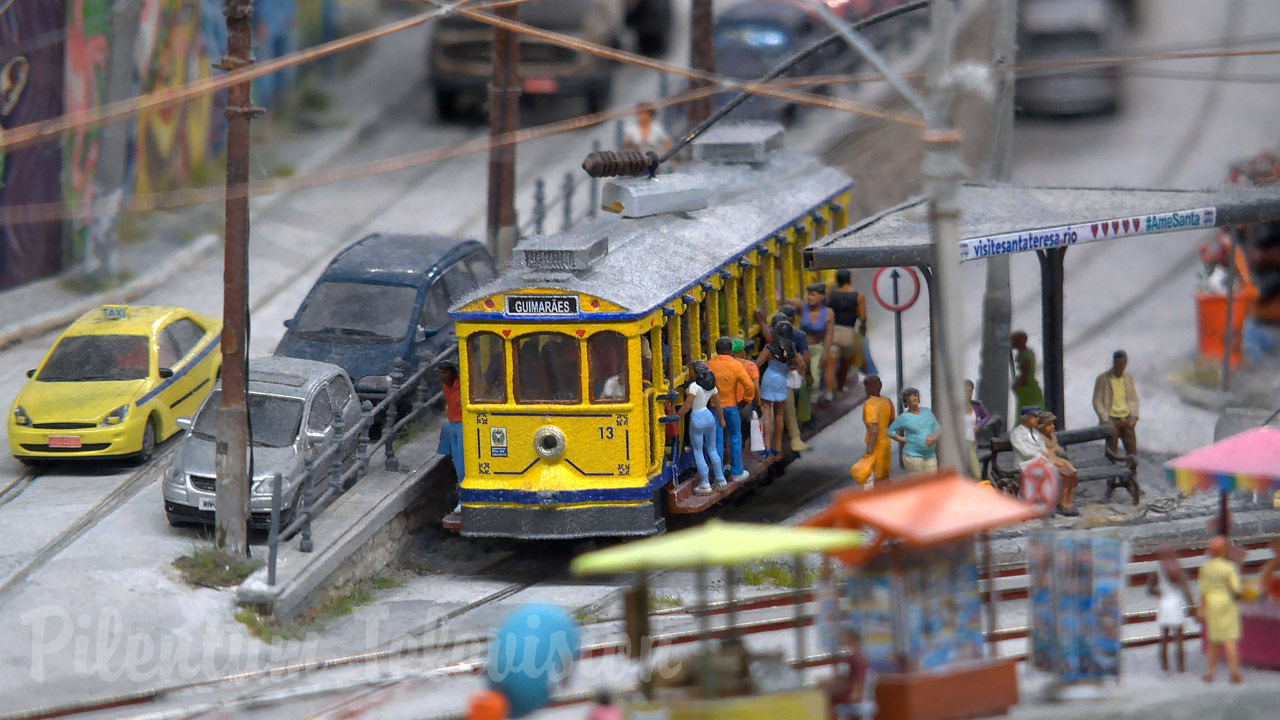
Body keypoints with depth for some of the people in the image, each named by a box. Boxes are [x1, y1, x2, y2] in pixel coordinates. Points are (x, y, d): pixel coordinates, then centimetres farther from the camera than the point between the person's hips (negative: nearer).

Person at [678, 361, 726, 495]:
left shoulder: (694, 386, -17)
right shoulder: (711, 386, 5)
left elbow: (687, 406, -19)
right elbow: (718, 405, 14)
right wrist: (721, 420, 27)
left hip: (697, 418, -7)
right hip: (709, 416, 7)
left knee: (698, 452, 3)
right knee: (712, 450, 19)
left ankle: (705, 485, 4)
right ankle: (720, 480, 24)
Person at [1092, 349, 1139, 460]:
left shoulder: (1128, 378, 11)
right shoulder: (1103, 379, -4)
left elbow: (1133, 399, 17)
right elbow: (1097, 402, -5)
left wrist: (1134, 417, 1)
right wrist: (1106, 420, -14)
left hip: (1126, 419, 4)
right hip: (1111, 420, -4)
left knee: (1132, 450, -3)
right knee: (1111, 451, -8)